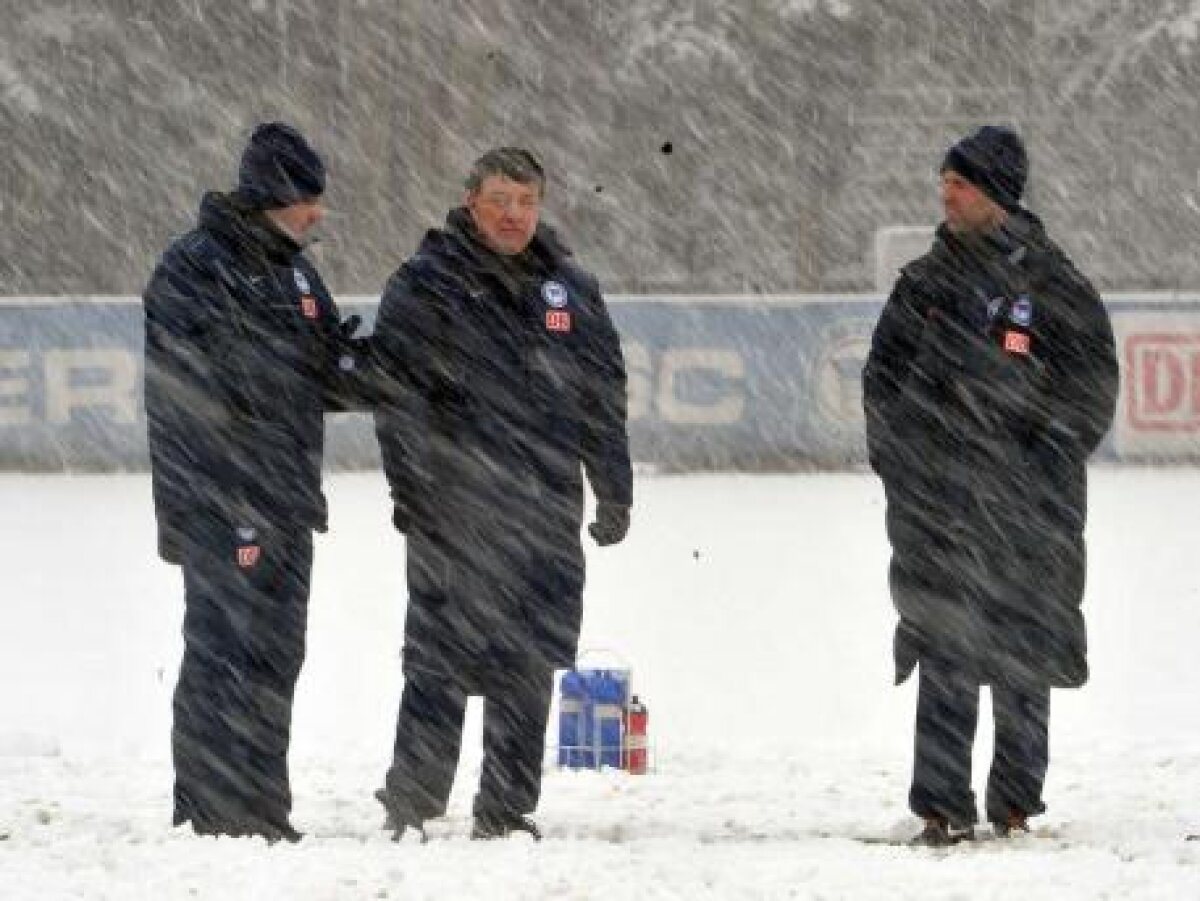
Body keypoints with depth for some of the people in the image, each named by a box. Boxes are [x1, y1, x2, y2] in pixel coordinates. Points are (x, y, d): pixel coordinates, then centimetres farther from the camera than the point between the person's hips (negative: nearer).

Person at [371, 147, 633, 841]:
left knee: (530, 667, 6)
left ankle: (507, 811, 13)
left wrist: (614, 492, 13)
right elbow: (396, 393, -5)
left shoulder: (571, 288, 14)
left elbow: (604, 395, 18)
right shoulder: (427, 284, 0)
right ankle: (411, 807, 1)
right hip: (454, 515, -4)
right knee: (441, 660, -5)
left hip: (547, 516, 4)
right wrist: (412, 490, -12)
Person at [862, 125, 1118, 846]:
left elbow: (1095, 389, 2)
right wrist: (900, 465, 1)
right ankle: (943, 806, -2)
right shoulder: (926, 284, 11)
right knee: (945, 661, -3)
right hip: (938, 506, 2)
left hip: (1029, 514, -2)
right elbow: (883, 381, 14)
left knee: (1025, 663, 3)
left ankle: (1016, 805, 10)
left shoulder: (1055, 285, 2)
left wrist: (1045, 462, -9)